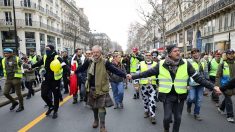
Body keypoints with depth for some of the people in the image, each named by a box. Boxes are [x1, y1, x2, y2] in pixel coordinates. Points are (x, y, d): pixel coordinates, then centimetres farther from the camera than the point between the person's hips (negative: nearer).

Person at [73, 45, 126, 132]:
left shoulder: (105, 62, -14)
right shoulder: (89, 61, -3)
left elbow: (115, 70, -18)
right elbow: (82, 68, 12)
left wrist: (125, 75, -27)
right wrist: (74, 72, 20)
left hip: (102, 88, -4)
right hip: (91, 88, 4)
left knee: (101, 107, -2)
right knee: (94, 106, 19)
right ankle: (96, 120, 42)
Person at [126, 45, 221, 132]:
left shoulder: (186, 64, -6)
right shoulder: (161, 64, -8)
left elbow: (197, 78, -3)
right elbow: (148, 73, 0)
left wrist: (213, 87, -8)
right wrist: (133, 76, -1)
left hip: (180, 96, 1)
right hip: (167, 96, -1)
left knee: (178, 118, 13)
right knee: (167, 117, 1)